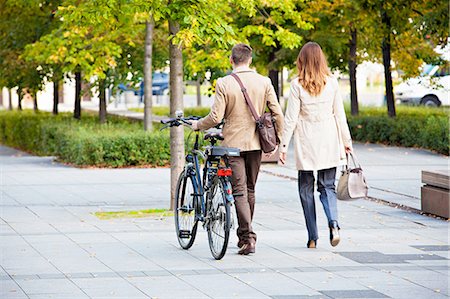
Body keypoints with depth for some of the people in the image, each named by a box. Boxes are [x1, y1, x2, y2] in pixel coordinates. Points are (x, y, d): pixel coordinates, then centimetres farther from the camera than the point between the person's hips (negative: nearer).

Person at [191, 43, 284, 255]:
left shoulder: (224, 83, -11)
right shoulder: (264, 82, -2)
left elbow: (216, 117, -13)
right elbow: (278, 114, -2)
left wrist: (197, 125, 6)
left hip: (233, 143, -4)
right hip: (256, 143, 4)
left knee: (239, 191, -3)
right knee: (250, 190, 16)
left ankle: (247, 237, -12)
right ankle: (245, 235, 25)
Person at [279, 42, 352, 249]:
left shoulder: (297, 85, -8)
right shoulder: (332, 82, 0)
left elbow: (291, 118, -7)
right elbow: (340, 114, 5)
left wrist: (284, 145, -2)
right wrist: (346, 141, 14)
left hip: (305, 143, -2)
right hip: (328, 142, 2)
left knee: (306, 188, 9)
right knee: (327, 186, 10)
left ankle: (312, 237, 7)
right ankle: (333, 223, -17)